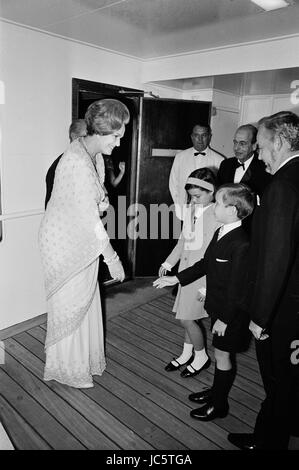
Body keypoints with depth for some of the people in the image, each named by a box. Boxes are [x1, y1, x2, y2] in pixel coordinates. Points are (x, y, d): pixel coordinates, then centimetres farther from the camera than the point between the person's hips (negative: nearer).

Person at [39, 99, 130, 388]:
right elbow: (90, 218, -28)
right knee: (68, 306, 8)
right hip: (64, 243, -8)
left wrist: (102, 200, -9)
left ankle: (86, 359, 39)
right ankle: (66, 369, 31)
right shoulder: (77, 161, -26)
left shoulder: (95, 155, 4)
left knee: (86, 301, 18)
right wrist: (112, 258, -24)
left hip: (83, 242, 9)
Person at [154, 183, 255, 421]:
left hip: (230, 312, -8)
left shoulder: (241, 244, -28)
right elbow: (205, 264, 10)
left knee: (223, 355, 10)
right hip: (217, 305, 8)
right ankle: (216, 391, 45)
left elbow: (237, 288, -24)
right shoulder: (220, 232, 1)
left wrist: (225, 318, -18)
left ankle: (219, 405, 31)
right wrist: (176, 279, 9)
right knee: (222, 353, 24)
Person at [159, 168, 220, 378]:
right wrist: (168, 263, 19)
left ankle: (202, 356, 24)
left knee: (186, 318, -1)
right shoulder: (190, 211, 5)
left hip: (203, 275, -7)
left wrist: (207, 287, -17)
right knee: (189, 316, 18)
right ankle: (187, 354, 38)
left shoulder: (218, 216, -19)